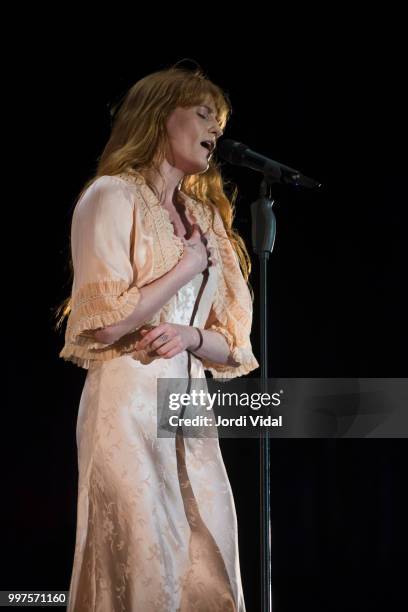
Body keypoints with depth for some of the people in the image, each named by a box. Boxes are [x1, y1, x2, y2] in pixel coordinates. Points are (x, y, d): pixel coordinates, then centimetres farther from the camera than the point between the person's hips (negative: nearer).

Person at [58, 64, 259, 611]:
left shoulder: (205, 217, 18)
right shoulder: (113, 196, -3)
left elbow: (233, 346, 15)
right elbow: (105, 321, -15)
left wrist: (188, 335, -7)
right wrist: (189, 266, -6)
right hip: (129, 405, -6)